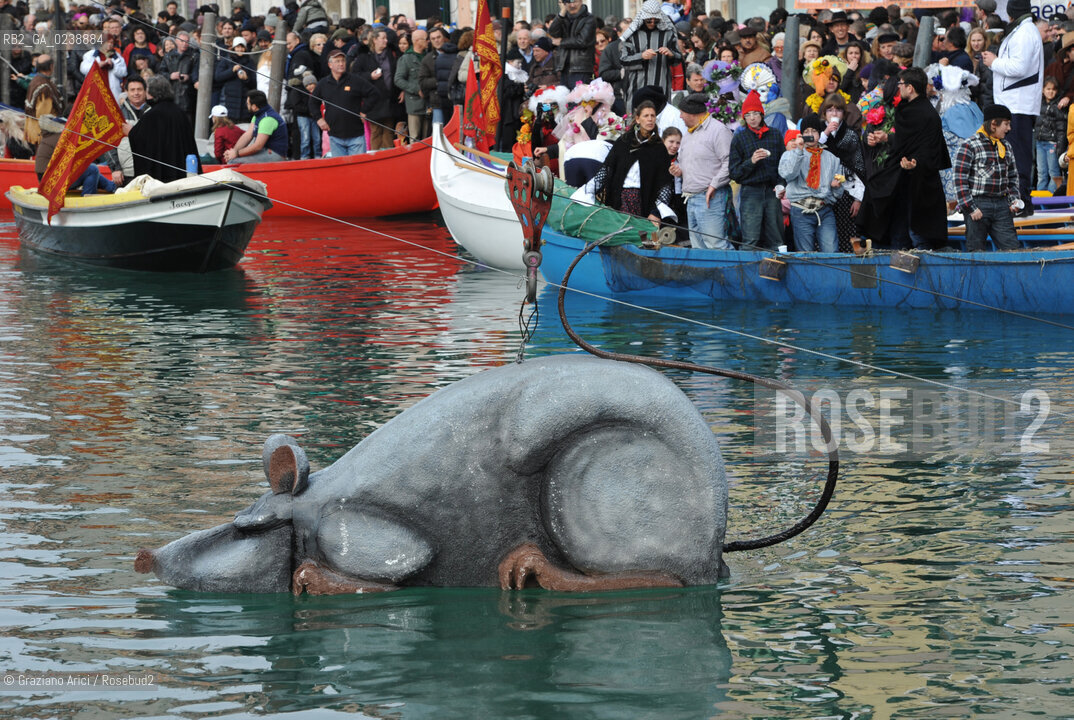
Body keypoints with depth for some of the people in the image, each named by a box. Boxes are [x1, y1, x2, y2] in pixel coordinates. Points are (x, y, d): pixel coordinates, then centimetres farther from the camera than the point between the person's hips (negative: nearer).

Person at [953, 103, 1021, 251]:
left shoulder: (1006, 147, 16)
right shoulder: (970, 146, -5)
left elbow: (1012, 177, 26)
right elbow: (960, 179, -9)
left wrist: (1014, 199, 8)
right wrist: (970, 208, -14)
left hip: (1001, 205, 5)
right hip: (978, 205, -5)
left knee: (1012, 247, -3)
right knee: (976, 251, -2)